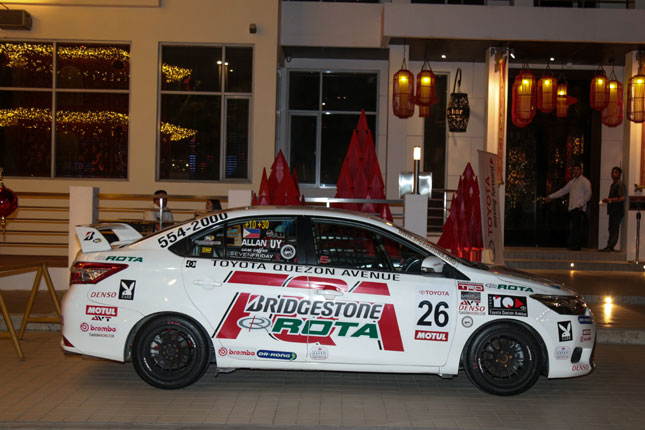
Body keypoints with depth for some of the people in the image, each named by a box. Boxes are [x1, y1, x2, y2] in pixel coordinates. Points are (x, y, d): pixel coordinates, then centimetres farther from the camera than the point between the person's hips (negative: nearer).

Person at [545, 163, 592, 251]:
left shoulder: (584, 181, 1)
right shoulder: (572, 182, 23)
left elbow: (588, 193, -10)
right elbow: (563, 191, 29)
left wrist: (582, 204, -21)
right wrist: (550, 196, 27)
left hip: (579, 208, -7)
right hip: (572, 208, 7)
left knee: (578, 227, -14)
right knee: (572, 228, 3)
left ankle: (577, 246, -15)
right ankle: (573, 246, 4)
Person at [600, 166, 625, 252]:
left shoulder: (620, 184, -11)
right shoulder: (613, 184, 20)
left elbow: (622, 198, -20)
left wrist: (610, 200, -18)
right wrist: (607, 200, 13)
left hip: (618, 211, -10)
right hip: (613, 210, 10)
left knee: (615, 230, -9)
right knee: (611, 229, 10)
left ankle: (609, 247, -13)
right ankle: (609, 246, 13)